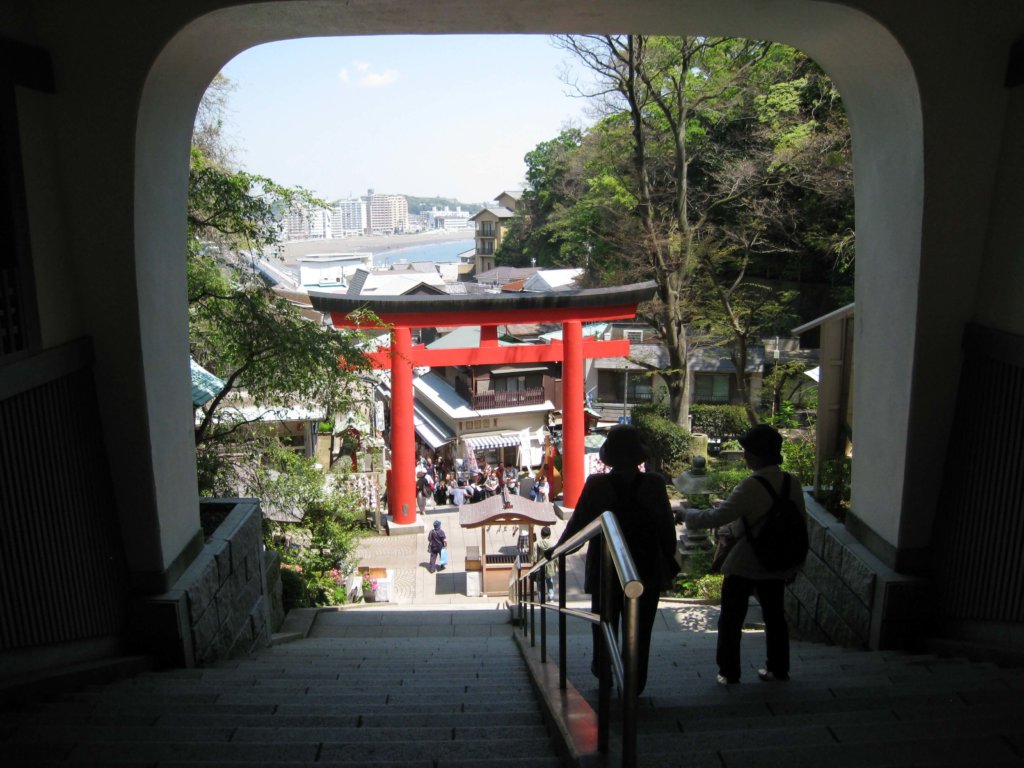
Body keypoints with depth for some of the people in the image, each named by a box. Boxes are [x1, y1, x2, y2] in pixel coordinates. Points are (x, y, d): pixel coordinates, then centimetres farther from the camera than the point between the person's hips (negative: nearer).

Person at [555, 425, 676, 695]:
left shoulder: (596, 484, -14)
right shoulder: (654, 484, -12)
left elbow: (578, 523, -9)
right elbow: (667, 528, -6)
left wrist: (557, 549, 6)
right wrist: (670, 560, 7)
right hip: (647, 571, 0)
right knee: (639, 631, 13)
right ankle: (634, 685, 19)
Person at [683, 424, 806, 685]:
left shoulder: (752, 486, -23)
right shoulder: (792, 484, -4)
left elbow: (718, 516, -23)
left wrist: (690, 516, -7)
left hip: (744, 565, -6)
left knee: (731, 619, 9)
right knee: (774, 616, 19)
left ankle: (729, 672, 17)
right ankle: (778, 668, 30)